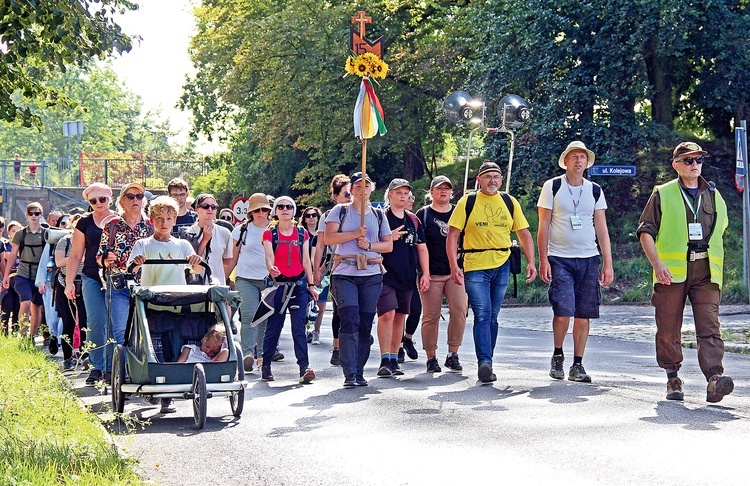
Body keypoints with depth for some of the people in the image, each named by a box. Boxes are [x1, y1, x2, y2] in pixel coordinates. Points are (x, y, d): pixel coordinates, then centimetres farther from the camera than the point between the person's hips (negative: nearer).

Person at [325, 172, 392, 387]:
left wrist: (370, 245, -5)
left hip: (372, 275, 3)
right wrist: (354, 234, -13)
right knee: (350, 322, -14)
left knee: (365, 325, 1)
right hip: (344, 274, -3)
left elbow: (388, 245, 13)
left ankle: (359, 373, 9)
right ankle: (349, 375, -17)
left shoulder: (378, 215, 15)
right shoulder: (340, 211, 8)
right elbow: (328, 238, -4)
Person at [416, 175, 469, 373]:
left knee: (460, 310, -11)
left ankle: (453, 355, -2)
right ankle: (431, 357, 6)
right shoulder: (423, 214, 6)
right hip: (431, 274, -2)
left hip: (455, 272, 2)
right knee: (431, 316, -2)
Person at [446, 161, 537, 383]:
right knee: (482, 315, -13)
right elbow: (452, 235, -3)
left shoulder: (510, 203, 9)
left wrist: (530, 262, 2)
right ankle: (485, 363, -18)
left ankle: (486, 363, 17)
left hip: (502, 266, 3)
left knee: (492, 317, 9)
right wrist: (454, 266, -13)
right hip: (475, 267, -3)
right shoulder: (467, 203, -1)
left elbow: (524, 234, 13)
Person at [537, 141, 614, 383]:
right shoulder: (552, 187, 2)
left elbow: (601, 229, 11)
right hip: (560, 259, -3)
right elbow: (543, 226, 1)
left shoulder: (595, 191, 11)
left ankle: (577, 365, 9)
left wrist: (608, 263, 4)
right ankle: (557, 356, 10)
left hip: (589, 259, 3)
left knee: (583, 315, 0)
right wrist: (543, 260, -7)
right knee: (563, 313, -14)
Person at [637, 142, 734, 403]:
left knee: (710, 326, -13)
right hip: (671, 271, -2)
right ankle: (672, 379, 16)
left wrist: (718, 268, 18)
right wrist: (657, 263, -11)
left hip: (706, 273, 2)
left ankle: (714, 378, -23)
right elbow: (645, 231, 2)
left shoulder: (714, 196, 18)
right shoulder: (662, 194, 7)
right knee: (669, 329, 1)